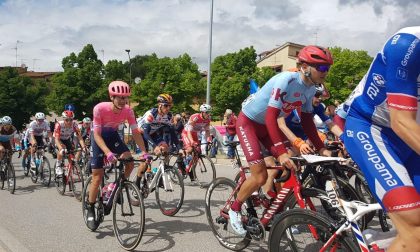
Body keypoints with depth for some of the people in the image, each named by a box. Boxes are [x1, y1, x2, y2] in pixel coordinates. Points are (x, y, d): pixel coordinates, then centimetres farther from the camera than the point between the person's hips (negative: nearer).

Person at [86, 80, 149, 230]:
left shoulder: (128, 111, -21)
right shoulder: (100, 108, -31)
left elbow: (136, 132, -17)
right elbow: (97, 135, -30)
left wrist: (144, 152, -28)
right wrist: (108, 153, -44)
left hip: (113, 136, 4)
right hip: (100, 138, -3)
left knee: (130, 163, -19)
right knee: (97, 178, -6)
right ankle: (90, 211, 12)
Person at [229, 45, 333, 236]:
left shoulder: (310, 89, -5)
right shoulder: (286, 80, -30)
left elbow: (307, 121, 2)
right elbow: (271, 117, -34)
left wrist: (321, 148, -6)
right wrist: (281, 152, -40)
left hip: (267, 125, 8)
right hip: (248, 122, -8)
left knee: (290, 168, -3)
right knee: (260, 176, -13)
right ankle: (234, 209, 11)